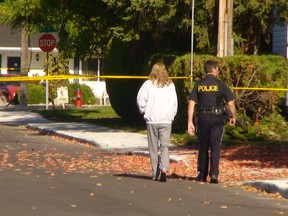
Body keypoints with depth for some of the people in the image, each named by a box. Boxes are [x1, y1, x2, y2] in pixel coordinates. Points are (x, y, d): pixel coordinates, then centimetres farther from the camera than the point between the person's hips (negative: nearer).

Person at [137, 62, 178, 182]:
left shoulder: (148, 84, -5)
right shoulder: (170, 85, 2)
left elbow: (141, 100, -5)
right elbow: (174, 103, 5)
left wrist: (144, 111, 13)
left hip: (151, 120, -1)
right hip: (166, 120, 1)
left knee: (153, 147, 8)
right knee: (165, 146, 3)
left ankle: (155, 173, 10)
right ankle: (164, 168, -20)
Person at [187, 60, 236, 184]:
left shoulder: (198, 85, 4)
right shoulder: (220, 85, -3)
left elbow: (191, 104, -2)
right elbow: (230, 104, -5)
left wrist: (190, 122, -2)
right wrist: (233, 117, 12)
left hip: (202, 119, 2)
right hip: (217, 119, -2)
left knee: (203, 147, 13)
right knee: (215, 147, 0)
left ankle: (202, 175, 18)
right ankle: (214, 174, -11)